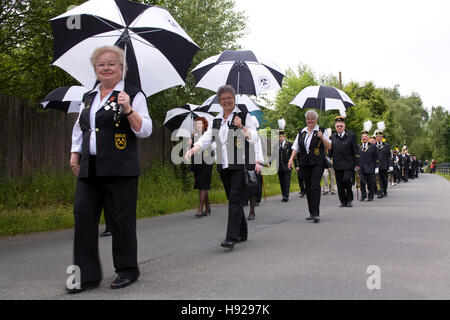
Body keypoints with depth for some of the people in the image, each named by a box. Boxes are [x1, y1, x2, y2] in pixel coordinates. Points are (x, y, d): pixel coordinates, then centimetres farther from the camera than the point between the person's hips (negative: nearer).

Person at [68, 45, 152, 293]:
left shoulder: (133, 95, 0)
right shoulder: (88, 98, 19)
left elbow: (145, 131, -8)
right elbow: (79, 128, 28)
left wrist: (129, 110, -21)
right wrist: (75, 153, 17)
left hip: (119, 170, -6)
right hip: (89, 169, 6)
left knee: (121, 221, 0)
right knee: (83, 217, 1)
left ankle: (127, 271, 16)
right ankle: (87, 275, 10)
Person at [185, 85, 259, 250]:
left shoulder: (244, 116, 2)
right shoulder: (216, 121, 16)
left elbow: (254, 138, -3)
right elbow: (206, 138, 8)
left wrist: (241, 127, -19)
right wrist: (193, 149, -10)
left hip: (240, 166, -5)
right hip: (224, 166, 6)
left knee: (235, 199, -12)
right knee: (233, 200, 11)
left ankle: (231, 238, -16)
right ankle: (242, 233, 24)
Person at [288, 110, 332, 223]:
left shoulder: (321, 131, 4)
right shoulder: (301, 132, 15)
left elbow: (329, 147, 1)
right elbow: (296, 148, 15)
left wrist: (321, 137, -14)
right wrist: (291, 159, 2)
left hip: (317, 163, -4)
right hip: (305, 163, 4)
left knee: (315, 186, -15)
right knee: (308, 187, 7)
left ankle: (316, 214, -15)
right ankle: (311, 212, 16)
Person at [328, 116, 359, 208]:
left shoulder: (351, 136, 2)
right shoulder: (332, 137, 9)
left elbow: (356, 151, 2)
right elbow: (330, 152, 12)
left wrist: (357, 163, -2)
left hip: (348, 164, -3)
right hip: (337, 165, 3)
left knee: (347, 180, -16)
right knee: (340, 184, 3)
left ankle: (350, 199, 2)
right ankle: (343, 201, 15)